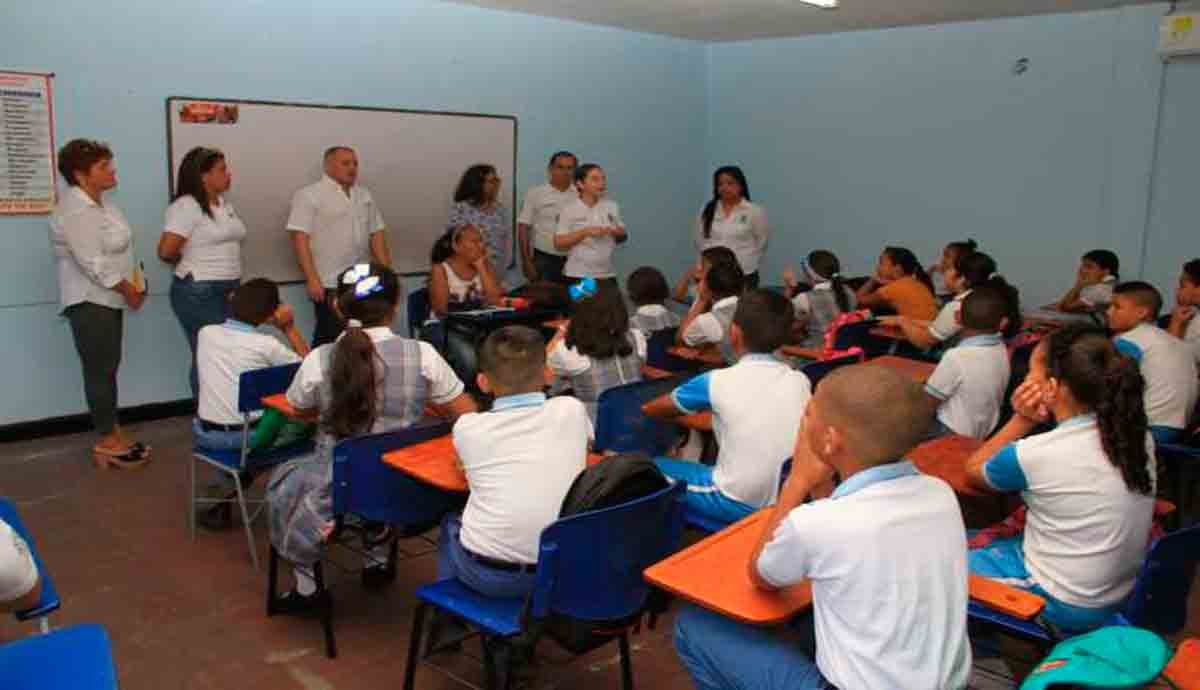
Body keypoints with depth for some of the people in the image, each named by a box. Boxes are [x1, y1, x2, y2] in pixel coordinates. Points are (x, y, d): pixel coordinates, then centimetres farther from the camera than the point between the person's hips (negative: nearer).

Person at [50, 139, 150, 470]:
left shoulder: (101, 203, 12)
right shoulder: (75, 211, -19)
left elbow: (118, 249, 17)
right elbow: (94, 264, -24)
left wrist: (136, 283, 6)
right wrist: (128, 291, -14)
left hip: (108, 299, 10)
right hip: (90, 302, -10)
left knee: (107, 368, 14)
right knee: (100, 371, -4)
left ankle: (112, 432, 22)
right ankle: (107, 443, 3)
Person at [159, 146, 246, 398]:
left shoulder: (225, 204, 13)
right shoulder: (186, 206, -12)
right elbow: (166, 251, -16)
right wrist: (191, 264, 2)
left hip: (228, 290, 7)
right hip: (198, 293, -7)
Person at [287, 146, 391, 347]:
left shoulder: (364, 195, 15)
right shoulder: (309, 195, -4)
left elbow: (377, 233, 17)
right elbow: (300, 238, -10)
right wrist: (312, 279, -17)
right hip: (329, 285, -6)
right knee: (329, 339, -2)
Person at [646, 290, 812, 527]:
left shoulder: (717, 382, -14)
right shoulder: (801, 382, -4)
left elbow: (651, 409, 3)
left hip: (738, 505, -5)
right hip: (789, 501, 5)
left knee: (652, 468, 15)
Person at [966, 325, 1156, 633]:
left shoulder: (1033, 454, -27)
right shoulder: (1138, 435, -8)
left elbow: (974, 469, -4)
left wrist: (1021, 421, -5)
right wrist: (1039, 421, -7)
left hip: (1065, 607, -7)